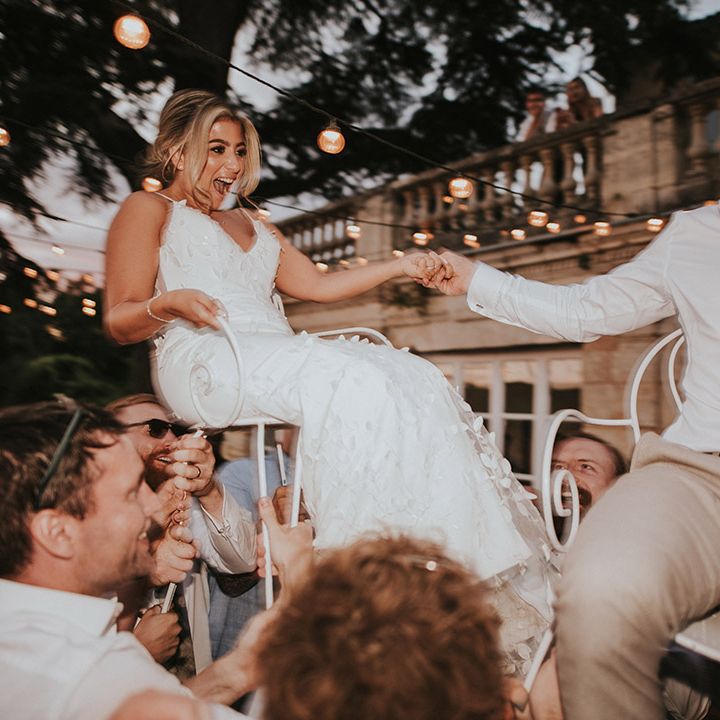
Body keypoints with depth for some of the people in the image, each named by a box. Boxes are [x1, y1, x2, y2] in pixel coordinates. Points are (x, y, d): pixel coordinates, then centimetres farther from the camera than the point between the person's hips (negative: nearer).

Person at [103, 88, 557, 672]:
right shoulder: (148, 210, 13)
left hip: (278, 353, 7)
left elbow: (318, 285, 27)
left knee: (415, 380, -19)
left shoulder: (254, 228, 34)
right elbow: (119, 323, 4)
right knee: (352, 383, -34)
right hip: (204, 362, -6)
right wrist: (168, 304, -18)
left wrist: (399, 267, 18)